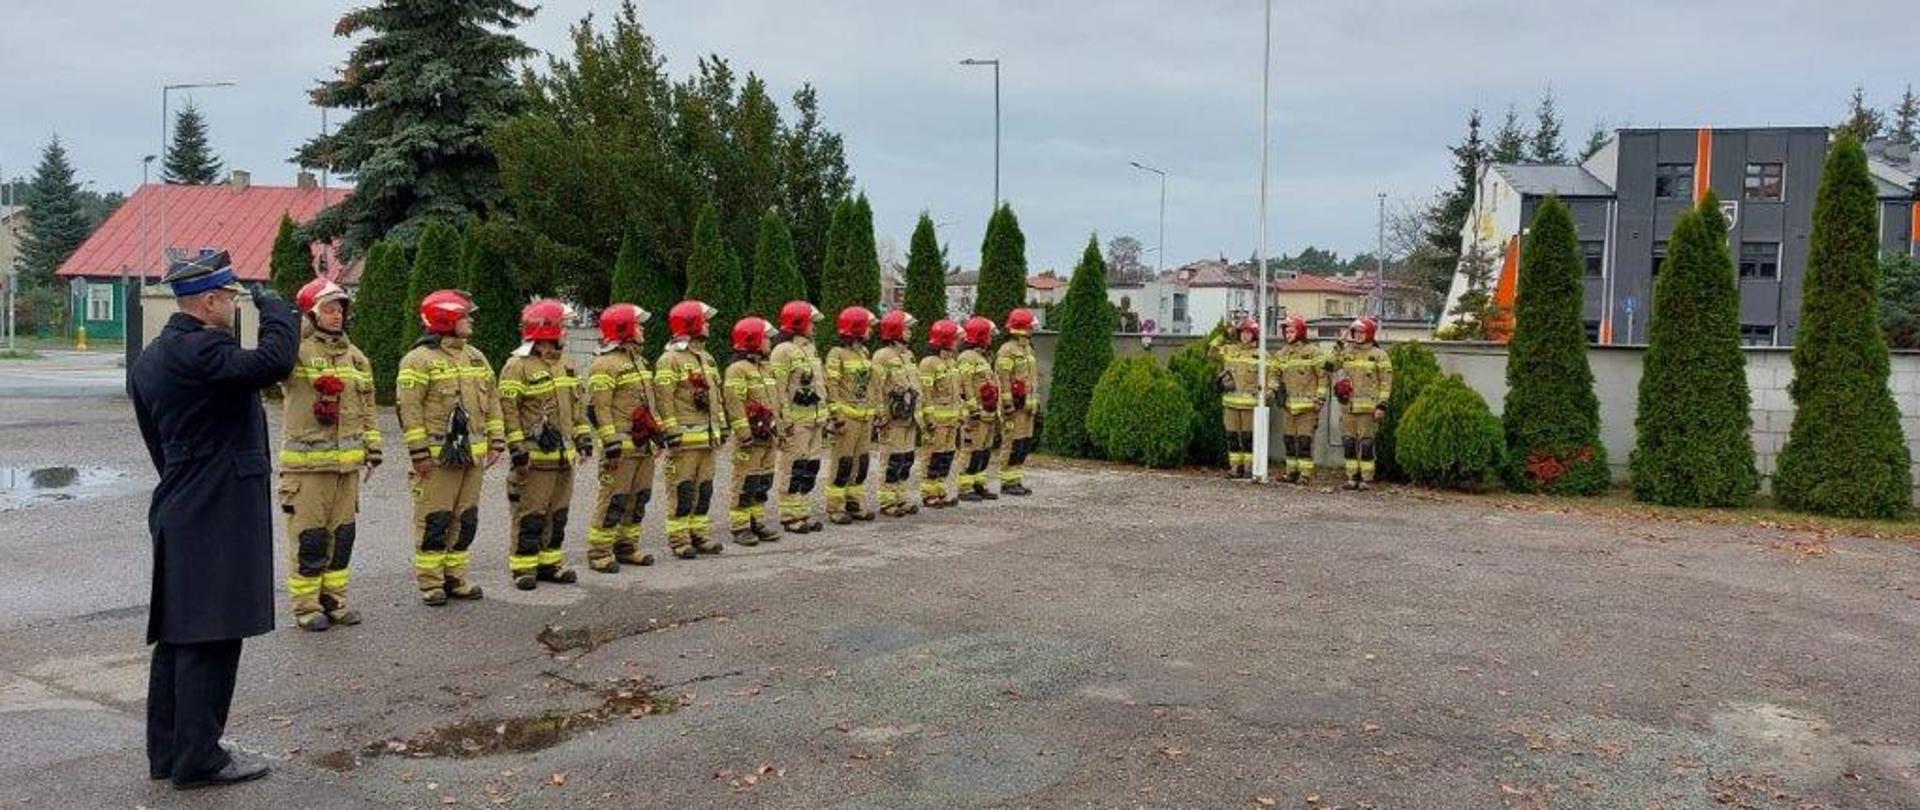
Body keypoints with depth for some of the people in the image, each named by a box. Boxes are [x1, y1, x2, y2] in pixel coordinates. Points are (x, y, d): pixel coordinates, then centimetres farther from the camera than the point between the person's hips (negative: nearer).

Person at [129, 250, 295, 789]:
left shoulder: (151, 359, 15)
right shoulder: (198, 351, -17)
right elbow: (274, 361, -31)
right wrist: (272, 305, -12)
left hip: (178, 514, 10)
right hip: (216, 518, -10)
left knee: (178, 634, 15)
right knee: (210, 638, -3)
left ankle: (166, 751, 24)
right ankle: (198, 759, 3)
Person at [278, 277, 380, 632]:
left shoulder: (354, 356, 14)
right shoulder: (297, 351, -6)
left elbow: (366, 406, 19)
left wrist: (372, 448, 16)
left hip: (347, 461, 6)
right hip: (307, 462, -6)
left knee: (342, 533, 13)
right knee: (308, 536, 0)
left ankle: (335, 598, 24)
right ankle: (306, 605, 11)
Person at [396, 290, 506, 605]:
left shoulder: (476, 357, 14)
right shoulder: (419, 360, -9)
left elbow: (492, 401, 18)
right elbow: (408, 408, -13)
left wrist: (496, 442, 12)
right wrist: (419, 452, -16)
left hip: (472, 455, 7)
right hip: (438, 456, -7)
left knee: (466, 519, 11)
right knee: (434, 520, -2)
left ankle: (455, 576, 22)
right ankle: (430, 583, 7)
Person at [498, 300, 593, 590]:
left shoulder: (566, 364, 14)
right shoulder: (517, 366, -11)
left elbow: (577, 404, 20)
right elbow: (508, 411, -13)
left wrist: (584, 437, 15)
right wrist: (517, 449, -16)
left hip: (564, 455, 8)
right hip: (534, 457, -8)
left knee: (557, 514, 13)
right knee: (529, 516, -3)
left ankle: (550, 563, 22)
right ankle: (523, 568, 4)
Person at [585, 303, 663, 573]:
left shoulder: (639, 361, 19)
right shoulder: (604, 365, -11)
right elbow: (599, 408, -17)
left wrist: (658, 430, 22)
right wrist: (610, 442, -21)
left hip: (645, 446, 9)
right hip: (622, 447, -9)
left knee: (638, 499, 12)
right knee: (613, 500, -7)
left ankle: (626, 546, 22)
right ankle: (599, 553, -1)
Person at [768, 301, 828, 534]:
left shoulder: (811, 349, 17)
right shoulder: (783, 351, -11)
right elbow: (778, 389, -15)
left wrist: (824, 416, 21)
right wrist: (785, 420, -18)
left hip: (814, 419, 9)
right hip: (796, 421, -8)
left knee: (811, 467, 10)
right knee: (794, 468, -4)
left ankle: (804, 511, 18)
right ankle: (790, 516, 2)